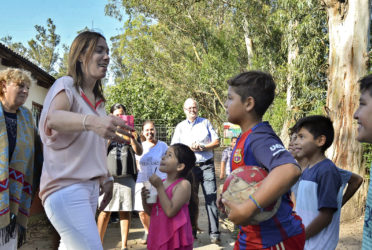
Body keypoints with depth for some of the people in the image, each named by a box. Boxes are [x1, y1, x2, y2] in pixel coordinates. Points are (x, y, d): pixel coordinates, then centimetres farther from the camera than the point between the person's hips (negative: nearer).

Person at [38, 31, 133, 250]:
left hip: (91, 186, 8)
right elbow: (53, 118, -32)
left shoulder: (98, 100, 14)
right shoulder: (66, 85, -10)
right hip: (66, 186, -8)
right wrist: (91, 121, -50)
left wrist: (106, 177, 12)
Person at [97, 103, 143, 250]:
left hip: (127, 176, 1)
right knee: (105, 211, -2)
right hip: (109, 176, -1)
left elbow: (139, 152, 4)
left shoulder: (131, 132, 14)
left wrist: (131, 137, -12)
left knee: (125, 211, 4)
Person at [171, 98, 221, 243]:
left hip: (207, 166, -1)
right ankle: (191, 232, 17)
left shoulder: (205, 123, 11)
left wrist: (203, 147, -10)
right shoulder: (180, 127, 11)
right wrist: (189, 148, -11)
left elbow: (217, 142, 7)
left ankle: (214, 233, -2)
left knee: (211, 199, -6)